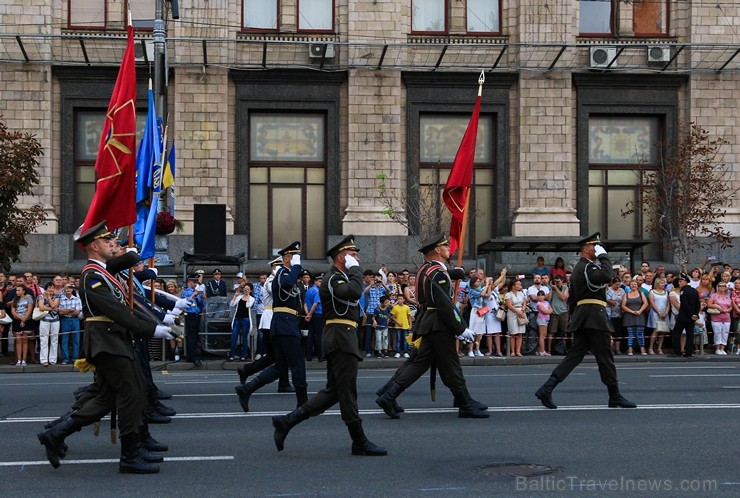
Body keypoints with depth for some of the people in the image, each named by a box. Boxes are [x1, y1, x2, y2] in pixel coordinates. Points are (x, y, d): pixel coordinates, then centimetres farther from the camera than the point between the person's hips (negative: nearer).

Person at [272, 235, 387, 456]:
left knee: (332, 391, 11)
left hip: (341, 338, 11)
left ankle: (287, 421, 9)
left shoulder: (340, 278, 21)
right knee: (347, 391, -4)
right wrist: (355, 268, -18)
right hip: (340, 337, -11)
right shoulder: (333, 278, -12)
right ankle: (359, 442, 2)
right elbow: (355, 291, -30)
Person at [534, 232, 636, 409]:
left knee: (574, 355, 5)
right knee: (605, 358, -1)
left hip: (581, 319, 10)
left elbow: (572, 298, 24)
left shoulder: (578, 268, 22)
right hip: (594, 317, -10)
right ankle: (615, 397, 6)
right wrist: (603, 256, -16)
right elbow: (607, 275, -30)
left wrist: (574, 320, 26)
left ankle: (546, 389, -4)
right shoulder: (589, 267, -10)